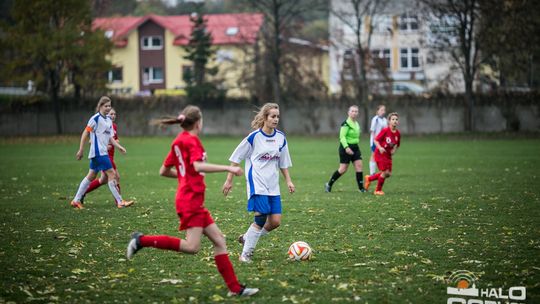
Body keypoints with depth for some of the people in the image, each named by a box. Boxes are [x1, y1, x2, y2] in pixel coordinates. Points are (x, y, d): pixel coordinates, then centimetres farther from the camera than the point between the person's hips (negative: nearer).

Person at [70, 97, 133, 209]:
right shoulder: (95, 118, -11)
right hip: (98, 152, -9)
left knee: (91, 176, 11)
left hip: (103, 152, 9)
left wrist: (119, 147, 5)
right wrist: (81, 150, -10)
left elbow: (110, 137, 18)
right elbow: (85, 133, -9)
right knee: (111, 173, -10)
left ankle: (76, 200, 17)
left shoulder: (109, 120, 14)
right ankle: (120, 202, -8)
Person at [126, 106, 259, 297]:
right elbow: (198, 166, -26)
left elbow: (163, 171, 20)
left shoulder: (178, 141, 17)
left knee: (219, 240, 6)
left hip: (195, 203, 10)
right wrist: (228, 168, -24)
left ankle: (235, 288, 3)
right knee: (192, 247, -17)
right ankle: (142, 240, -10)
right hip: (191, 200, -10)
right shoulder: (191, 140, -9)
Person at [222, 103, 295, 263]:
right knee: (261, 219, -15)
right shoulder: (254, 137, -8)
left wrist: (288, 181, 8)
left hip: (273, 186, 6)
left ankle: (247, 238, 21)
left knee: (275, 221, -2)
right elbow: (236, 158, -1)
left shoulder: (281, 138, 6)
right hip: (257, 184, -6)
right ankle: (245, 254, -1)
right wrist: (229, 180, -2)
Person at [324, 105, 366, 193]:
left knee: (359, 165, -5)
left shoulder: (356, 124, 13)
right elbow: (342, 136, -19)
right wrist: (346, 147, -29)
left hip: (355, 147, 8)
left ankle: (361, 188, -3)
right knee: (343, 169, -4)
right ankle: (329, 185, 13)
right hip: (346, 147, -8)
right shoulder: (346, 124, -13)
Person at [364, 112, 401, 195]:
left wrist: (394, 150, -5)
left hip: (388, 155, 7)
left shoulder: (398, 134, 0)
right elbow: (376, 140, -14)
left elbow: (397, 145, 15)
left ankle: (369, 178, 28)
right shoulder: (385, 131, -17)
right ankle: (378, 190, 7)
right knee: (385, 172, -13)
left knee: (388, 174, 5)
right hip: (380, 153, -7)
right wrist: (380, 148, -29)